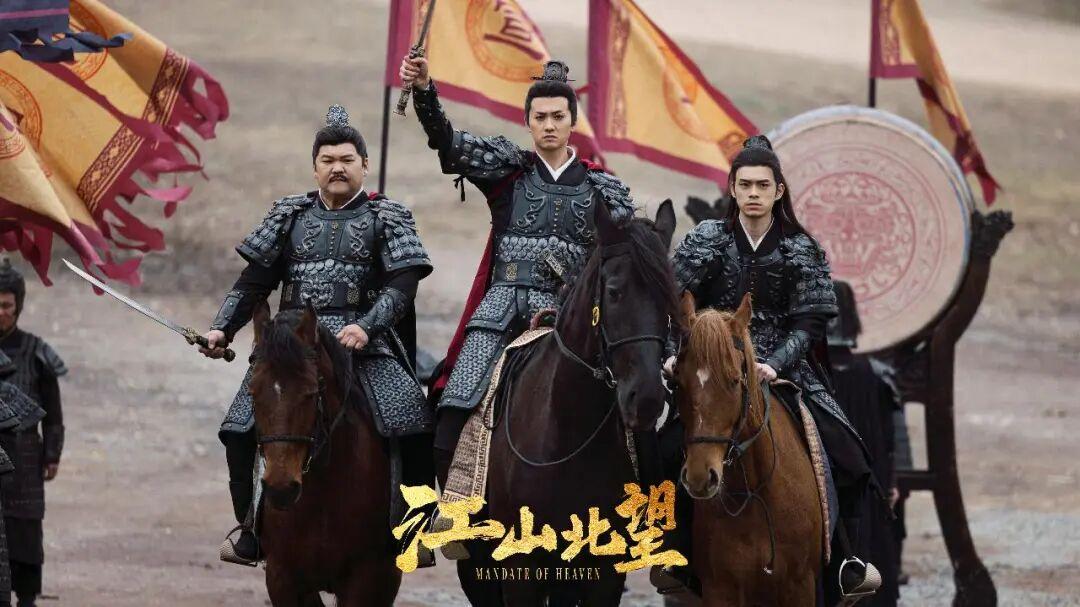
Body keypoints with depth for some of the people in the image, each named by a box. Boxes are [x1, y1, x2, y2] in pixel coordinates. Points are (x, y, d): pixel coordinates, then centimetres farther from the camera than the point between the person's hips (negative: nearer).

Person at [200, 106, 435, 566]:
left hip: (363, 341, -3)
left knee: (410, 426, -21)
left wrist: (367, 326, -23)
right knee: (241, 429, -9)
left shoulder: (387, 217, 6)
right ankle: (251, 532, 7)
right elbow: (254, 281, 15)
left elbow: (402, 284, -6)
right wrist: (223, 328, 3)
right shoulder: (291, 215, 15)